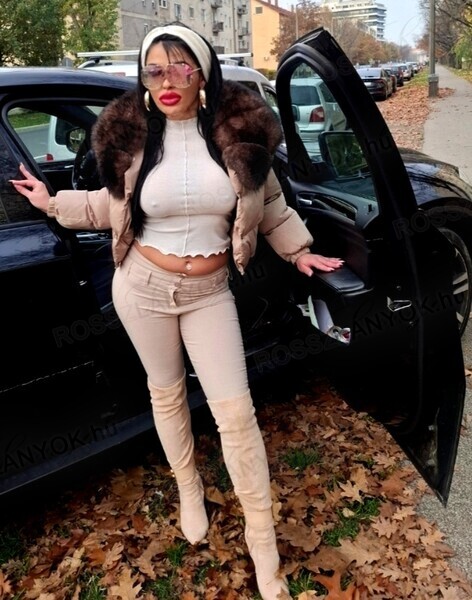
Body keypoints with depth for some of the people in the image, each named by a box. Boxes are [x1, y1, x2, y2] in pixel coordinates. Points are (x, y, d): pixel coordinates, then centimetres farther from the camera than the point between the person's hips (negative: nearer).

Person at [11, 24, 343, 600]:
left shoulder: (238, 127, -6)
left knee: (235, 409, -1)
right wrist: (54, 202, 3)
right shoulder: (131, 133, -5)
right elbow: (112, 204, 8)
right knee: (166, 392, 17)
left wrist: (298, 250, 5)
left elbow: (267, 200, 6)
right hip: (143, 287, 1)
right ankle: (189, 489, 45)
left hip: (209, 291, 0)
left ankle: (262, 542, 18)